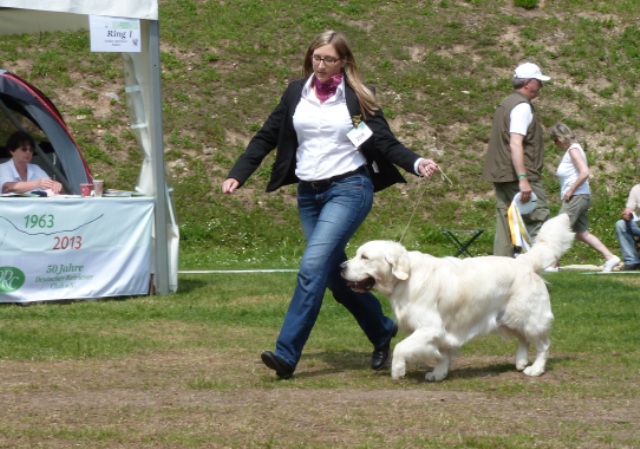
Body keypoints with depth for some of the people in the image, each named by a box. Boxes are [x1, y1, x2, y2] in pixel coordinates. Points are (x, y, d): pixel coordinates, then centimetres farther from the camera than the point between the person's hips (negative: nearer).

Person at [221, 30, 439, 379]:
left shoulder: (358, 97, -1)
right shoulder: (296, 94, 9)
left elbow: (386, 143, -2)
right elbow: (267, 137, 11)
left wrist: (416, 164, -20)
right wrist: (237, 175, 2)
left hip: (349, 189, -5)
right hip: (309, 193, 5)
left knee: (313, 267, -19)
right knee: (336, 274, 9)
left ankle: (286, 354, -21)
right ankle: (382, 331, 31)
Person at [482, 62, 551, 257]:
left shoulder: (506, 104, 19)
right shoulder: (522, 106, -11)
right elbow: (515, 143, -21)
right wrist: (523, 179, -25)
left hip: (501, 175, 9)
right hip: (517, 175, -9)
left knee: (505, 225, 7)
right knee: (538, 219, -8)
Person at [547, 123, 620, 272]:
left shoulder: (573, 150, -11)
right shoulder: (570, 151, 16)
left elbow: (584, 173, -22)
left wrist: (570, 190, -18)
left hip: (576, 197, -10)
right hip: (579, 197, 10)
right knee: (582, 233, 9)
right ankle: (610, 257, 7)